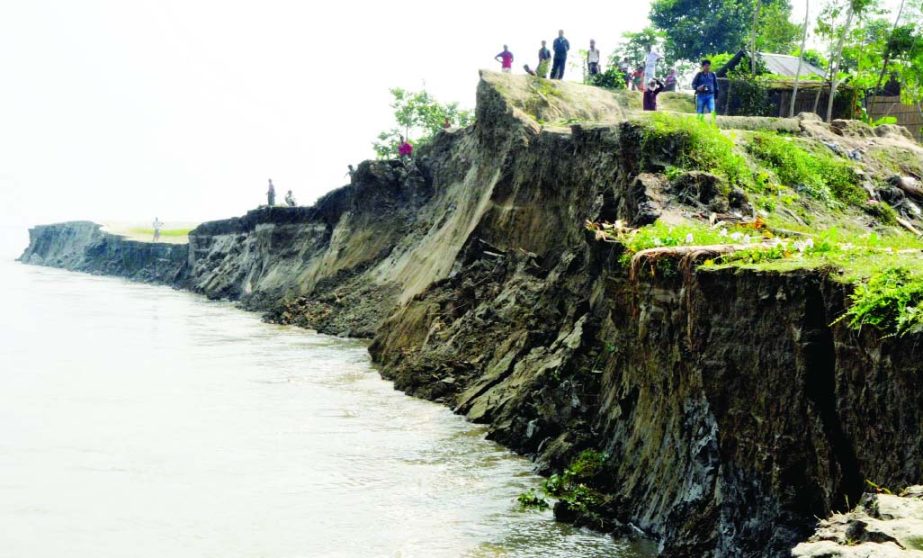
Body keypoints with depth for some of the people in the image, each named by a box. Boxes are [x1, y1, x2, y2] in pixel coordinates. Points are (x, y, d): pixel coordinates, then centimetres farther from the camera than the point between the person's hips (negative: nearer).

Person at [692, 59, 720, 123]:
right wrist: (698, 88, -16)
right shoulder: (699, 75, 4)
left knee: (712, 110, -16)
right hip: (700, 95, -1)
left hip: (710, 96, 1)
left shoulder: (712, 75, 11)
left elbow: (716, 85, 17)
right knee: (699, 112, 1)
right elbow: (693, 84, 5)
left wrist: (716, 96, 15)